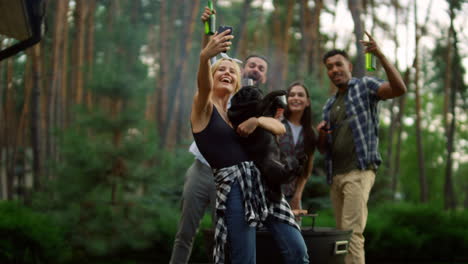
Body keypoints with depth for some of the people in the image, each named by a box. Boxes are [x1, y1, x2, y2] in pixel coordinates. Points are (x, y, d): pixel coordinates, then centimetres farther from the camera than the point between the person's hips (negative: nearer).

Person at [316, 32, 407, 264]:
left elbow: (399, 89, -16)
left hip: (359, 171, -7)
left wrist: (380, 56, -24)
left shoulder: (365, 86, 3)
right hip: (335, 175, 7)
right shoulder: (329, 105, 22)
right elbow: (323, 149, 21)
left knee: (352, 232, -15)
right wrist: (321, 134, -2)